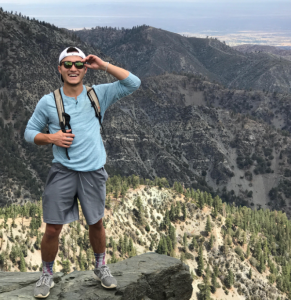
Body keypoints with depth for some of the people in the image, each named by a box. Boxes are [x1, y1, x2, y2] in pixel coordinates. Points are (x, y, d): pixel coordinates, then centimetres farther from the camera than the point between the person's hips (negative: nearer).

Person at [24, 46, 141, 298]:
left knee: (96, 224, 16)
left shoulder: (99, 94, -1)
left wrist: (103, 65, -13)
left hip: (93, 173, 1)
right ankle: (47, 275, 24)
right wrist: (51, 138, -13)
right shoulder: (48, 102, -2)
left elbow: (133, 83, -7)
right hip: (62, 172, -1)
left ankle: (101, 267, 38)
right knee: (52, 229, 2)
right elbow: (30, 132, 7)